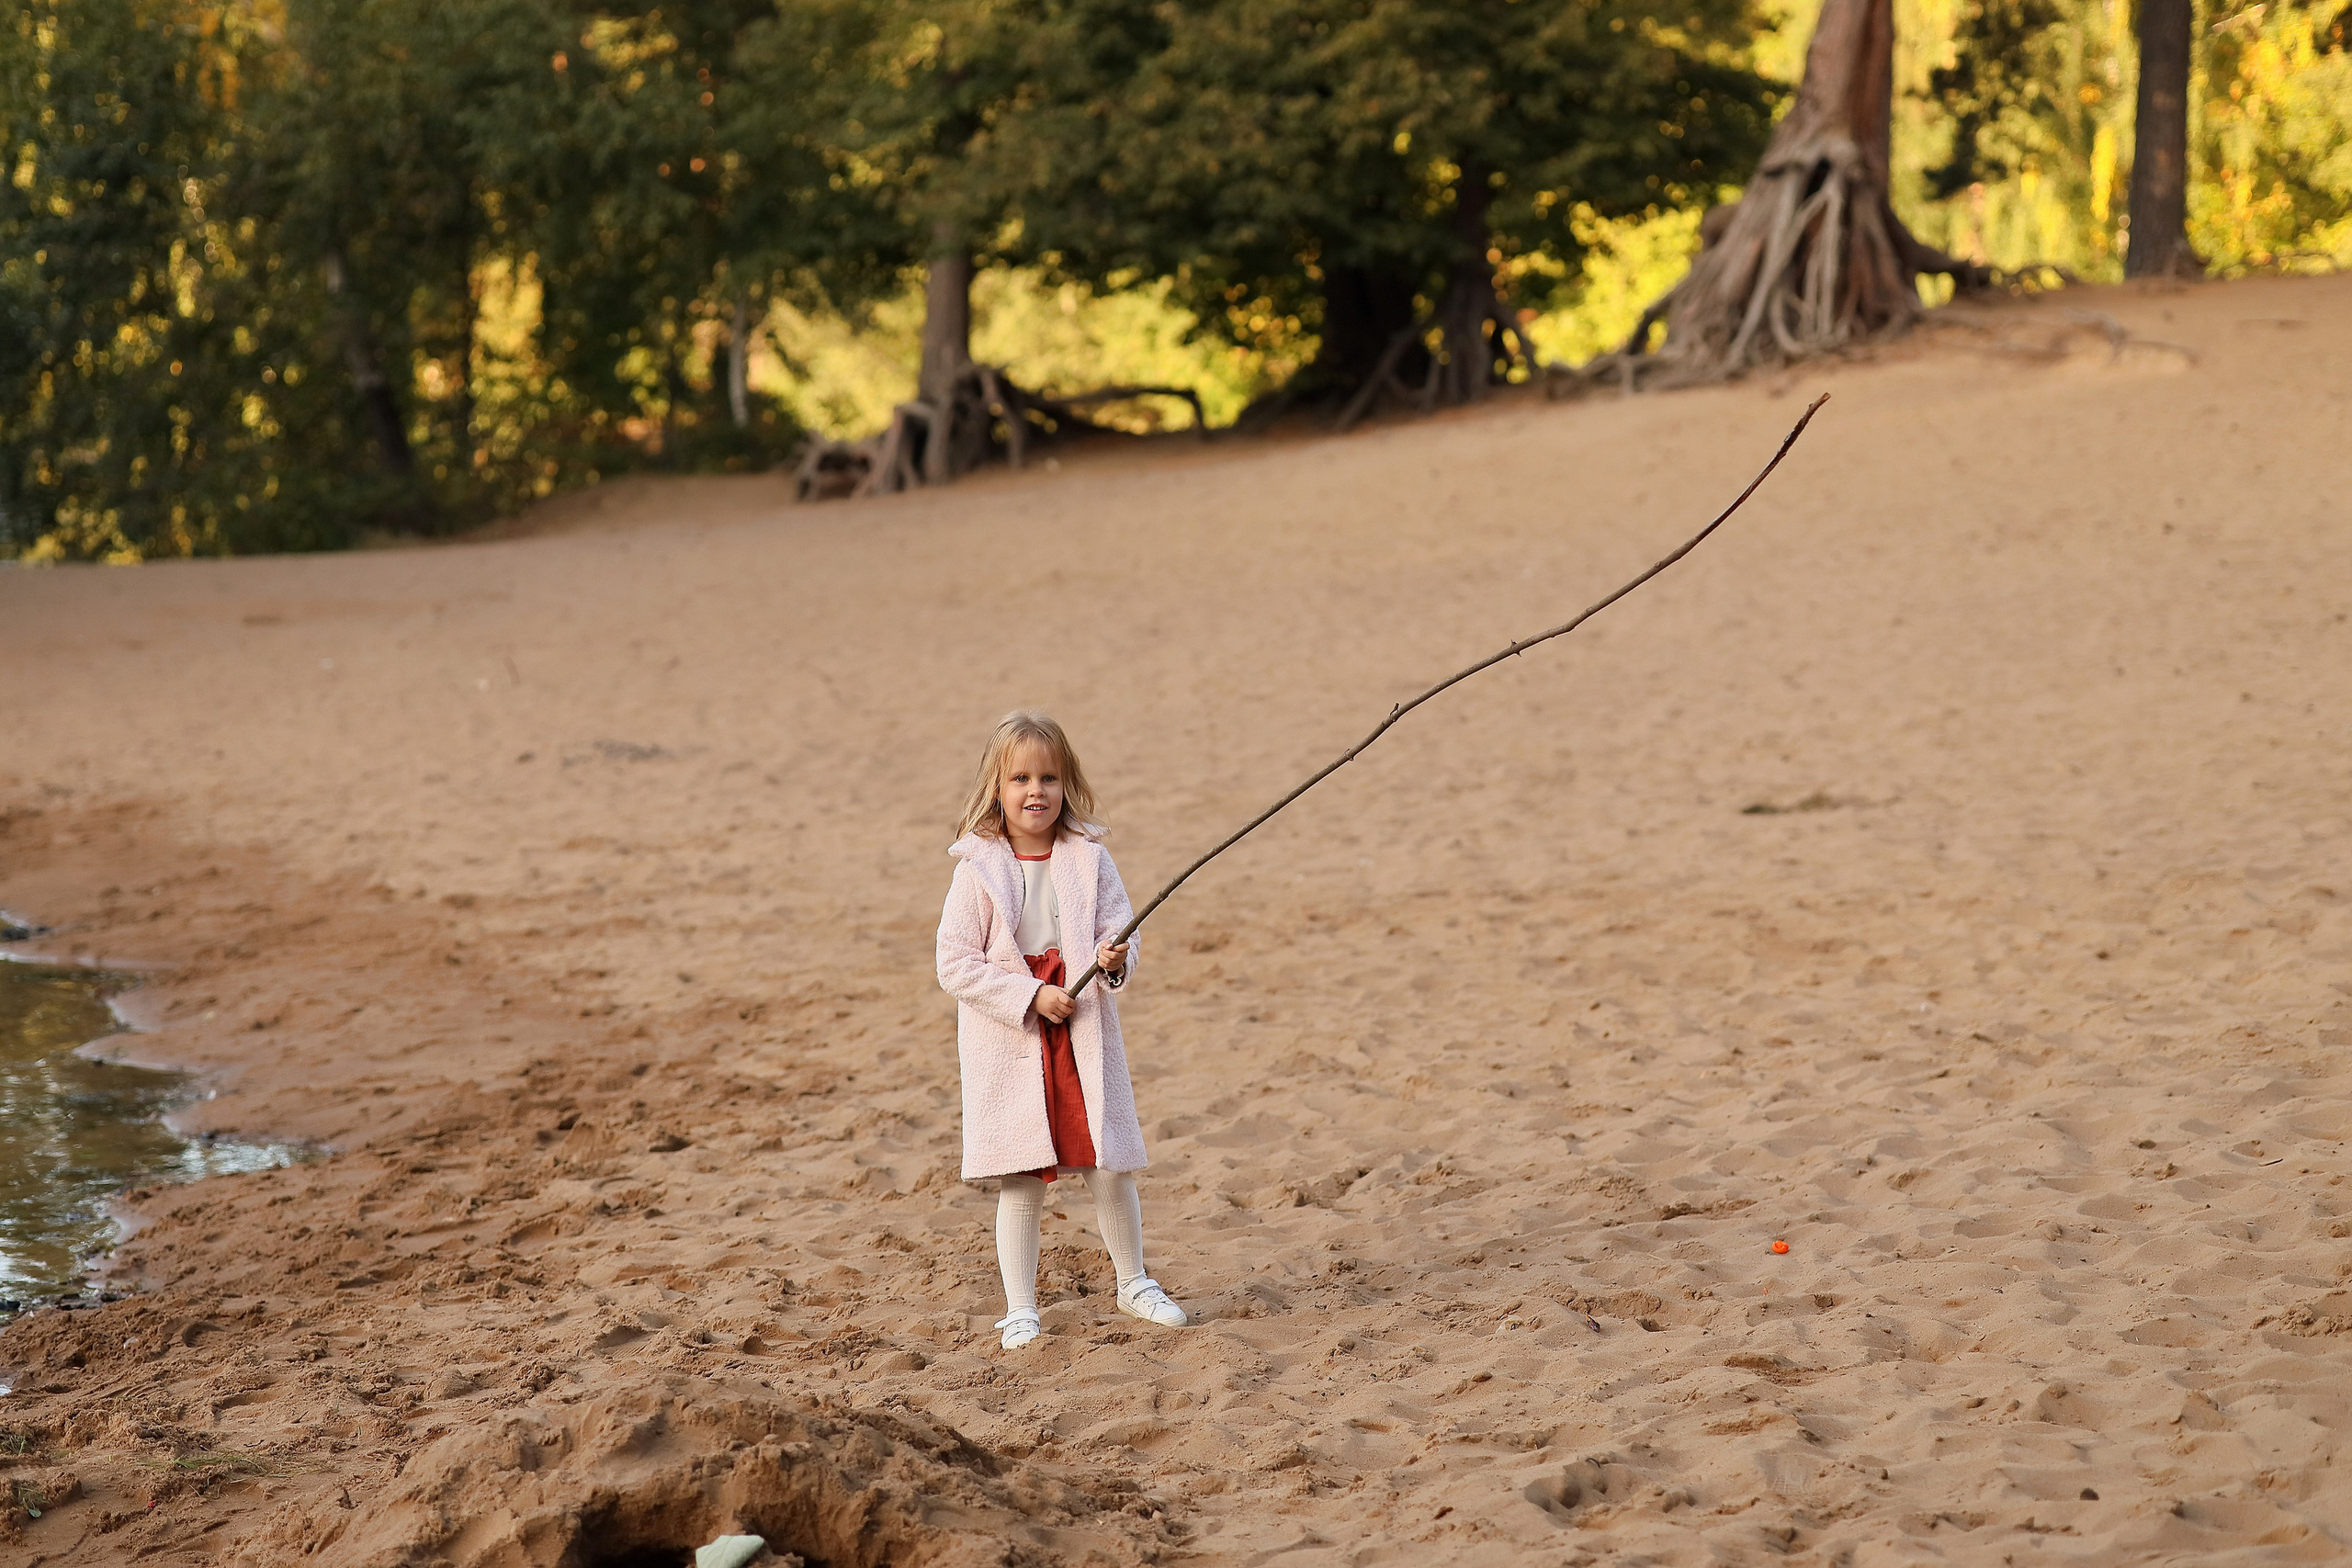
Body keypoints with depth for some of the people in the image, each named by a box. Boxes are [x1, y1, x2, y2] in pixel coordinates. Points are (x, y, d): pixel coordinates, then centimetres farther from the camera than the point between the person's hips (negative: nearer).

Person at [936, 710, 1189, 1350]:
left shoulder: (1088, 859, 1)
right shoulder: (978, 868, -6)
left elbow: (1118, 932, 3)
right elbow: (956, 965, -7)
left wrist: (1115, 958, -20)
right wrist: (1030, 996, -14)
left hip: (1085, 1035, 2)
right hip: (1009, 1042, -2)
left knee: (1110, 1170, 5)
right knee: (1020, 1183, 2)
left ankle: (1134, 1284, 26)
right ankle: (1020, 1308, 15)